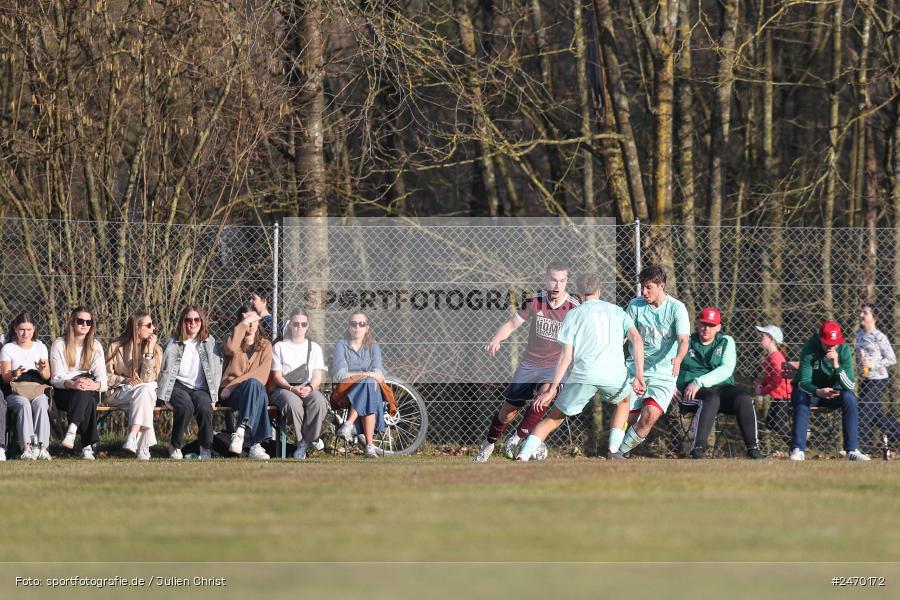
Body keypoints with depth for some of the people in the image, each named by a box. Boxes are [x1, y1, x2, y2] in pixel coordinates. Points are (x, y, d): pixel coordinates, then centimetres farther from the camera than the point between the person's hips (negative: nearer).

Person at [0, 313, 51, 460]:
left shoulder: (40, 347, 13)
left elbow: (47, 377, 6)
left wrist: (42, 370, -18)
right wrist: (14, 374, -25)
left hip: (38, 391, 1)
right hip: (15, 392, -1)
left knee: (41, 404, -33)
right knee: (24, 405, -35)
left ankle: (42, 446, -42)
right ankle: (26, 447, -45)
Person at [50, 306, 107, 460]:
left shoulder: (95, 346, 10)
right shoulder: (59, 345, 3)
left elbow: (103, 381, -2)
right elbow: (56, 378, -9)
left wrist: (95, 385, -28)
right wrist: (72, 384, -31)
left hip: (91, 393, 2)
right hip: (64, 393, -2)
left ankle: (72, 430, -47)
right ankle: (87, 446, -47)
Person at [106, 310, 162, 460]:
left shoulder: (155, 349, 7)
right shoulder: (116, 347, 4)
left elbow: (148, 379, -5)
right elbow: (106, 376, 2)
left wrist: (149, 352, -10)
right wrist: (125, 380, -14)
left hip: (147, 391, 1)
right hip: (120, 393, -1)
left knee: (144, 391, -36)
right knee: (142, 391, -34)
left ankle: (132, 438, -50)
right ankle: (142, 447, -43)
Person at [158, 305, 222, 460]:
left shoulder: (209, 343, 12)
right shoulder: (173, 344, 8)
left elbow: (216, 371, 9)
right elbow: (166, 371, 1)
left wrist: (213, 398, -2)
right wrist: (165, 397, -11)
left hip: (200, 388, 1)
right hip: (179, 386, -1)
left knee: (205, 407, -33)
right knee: (186, 405, -35)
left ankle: (205, 448, -15)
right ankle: (175, 447, -18)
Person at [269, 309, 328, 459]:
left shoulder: (314, 348, 17)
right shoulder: (280, 347, 10)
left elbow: (317, 377, 8)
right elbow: (277, 377, 2)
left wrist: (310, 388, -15)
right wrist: (292, 388, -17)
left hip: (308, 389, 2)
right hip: (283, 389, -2)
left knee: (319, 401, -34)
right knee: (293, 402, -39)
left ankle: (304, 443, -26)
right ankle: (303, 441, -25)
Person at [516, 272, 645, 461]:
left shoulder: (574, 314, 13)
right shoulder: (617, 311, 20)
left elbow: (566, 356, 4)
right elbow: (637, 339, 4)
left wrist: (552, 389, 4)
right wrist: (639, 376, 0)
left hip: (584, 374, -1)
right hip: (615, 374, 2)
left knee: (554, 418, 9)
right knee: (624, 401, 35)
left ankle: (523, 456, -8)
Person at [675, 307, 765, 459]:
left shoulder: (726, 342, 10)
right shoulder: (686, 343, 10)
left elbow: (726, 370, -6)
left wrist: (699, 382, -20)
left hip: (722, 387, 2)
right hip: (691, 393, -2)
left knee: (744, 398, -27)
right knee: (711, 398, -37)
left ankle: (752, 448, -24)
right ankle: (698, 448, -43)